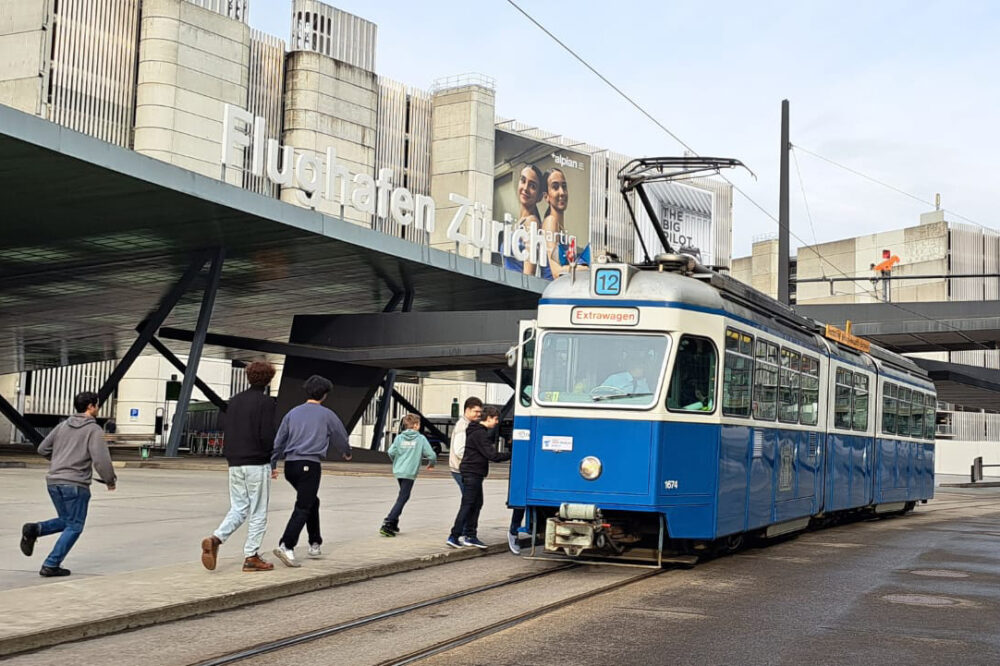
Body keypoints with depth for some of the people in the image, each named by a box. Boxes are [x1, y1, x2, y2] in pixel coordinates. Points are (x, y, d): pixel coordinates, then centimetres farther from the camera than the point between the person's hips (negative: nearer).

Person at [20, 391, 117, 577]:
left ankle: (34, 529, -5)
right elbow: (101, 460, -15)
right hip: (75, 484, -7)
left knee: (65, 522, 21)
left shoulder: (63, 425, 13)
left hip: (53, 482, 7)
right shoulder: (94, 430, -7)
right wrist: (110, 480, 1)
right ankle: (51, 565, 0)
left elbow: (43, 449, 17)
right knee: (74, 527, 6)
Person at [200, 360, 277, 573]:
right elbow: (267, 436, -15)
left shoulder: (234, 400, 12)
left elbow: (226, 429, 12)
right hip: (257, 463, -6)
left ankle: (215, 539, -11)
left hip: (235, 463, 6)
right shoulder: (265, 402, -10)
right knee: (258, 512, 3)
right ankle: (251, 557, 4)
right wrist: (271, 453, 3)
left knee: (238, 509, 12)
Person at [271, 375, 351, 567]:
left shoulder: (293, 413, 14)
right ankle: (286, 546, -24)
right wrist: (347, 453, 37)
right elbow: (341, 436, 16)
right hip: (310, 464, -6)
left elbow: (279, 440, 10)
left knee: (312, 501, 22)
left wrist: (273, 464, 12)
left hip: (290, 465, 6)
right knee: (303, 508, -8)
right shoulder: (326, 415, 3)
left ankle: (315, 544, 25)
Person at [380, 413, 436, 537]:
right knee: (402, 499, -4)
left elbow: (391, 452, -6)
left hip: (398, 471, 5)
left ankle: (393, 523, 18)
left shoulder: (399, 437, 4)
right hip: (410, 472, -5)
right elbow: (431, 455, -4)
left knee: (403, 497, 20)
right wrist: (431, 464, 19)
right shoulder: (421, 439, -3)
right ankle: (387, 524, -15)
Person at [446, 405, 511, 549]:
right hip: (472, 474, -10)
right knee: (467, 505, -8)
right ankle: (454, 536, -7)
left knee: (477, 504, 12)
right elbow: (492, 455, -20)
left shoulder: (478, 432, 17)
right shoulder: (480, 433, -17)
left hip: (474, 474, 10)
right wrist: (510, 455, -14)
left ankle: (470, 536, 16)